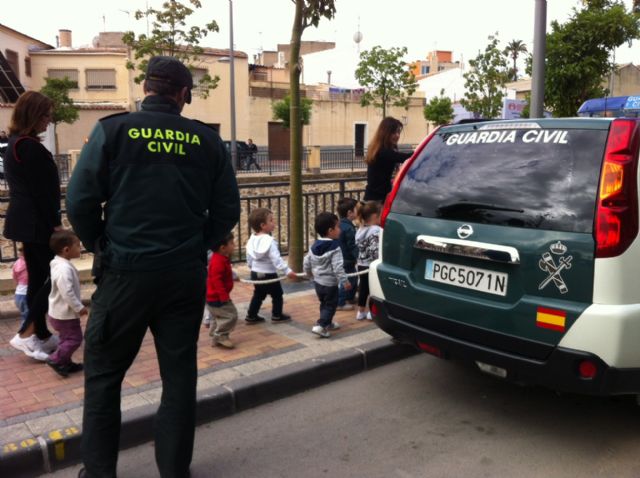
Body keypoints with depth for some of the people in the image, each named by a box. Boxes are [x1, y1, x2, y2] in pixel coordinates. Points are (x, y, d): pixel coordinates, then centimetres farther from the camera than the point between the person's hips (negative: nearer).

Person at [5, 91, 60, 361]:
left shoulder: (15, 143, 15)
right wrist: (55, 223, -14)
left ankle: (41, 335, 19)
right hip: (36, 222, -10)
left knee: (38, 278, 13)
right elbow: (41, 191, -18)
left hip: (25, 220, 10)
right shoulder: (29, 146, -16)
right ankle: (26, 334, -2)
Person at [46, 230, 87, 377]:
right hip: (65, 313, -10)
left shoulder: (60, 264, 7)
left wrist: (77, 306, 23)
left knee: (67, 338, 19)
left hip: (61, 311, 10)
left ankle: (65, 363, 29)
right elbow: (67, 293, -31)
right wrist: (79, 308, -22)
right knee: (74, 338, -1)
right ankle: (55, 360, 5)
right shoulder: (64, 269, -27)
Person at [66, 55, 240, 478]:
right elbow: (227, 210, 3)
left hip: (125, 271, -2)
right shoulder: (207, 140, 3)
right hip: (186, 274, 2)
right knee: (179, 373, 13)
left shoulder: (113, 130, -3)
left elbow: (80, 201, -7)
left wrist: (102, 246, 10)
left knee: (103, 373, 14)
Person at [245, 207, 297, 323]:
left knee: (258, 295, 20)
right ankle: (277, 315, 19)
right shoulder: (269, 241, -24)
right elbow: (276, 259, -30)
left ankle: (251, 316, 23)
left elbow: (249, 257, 11)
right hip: (268, 274, -7)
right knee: (277, 295, 11)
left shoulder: (252, 240, 1)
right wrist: (287, 271, -33)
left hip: (256, 273, 7)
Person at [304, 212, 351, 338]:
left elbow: (306, 263, 9)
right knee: (331, 305, 1)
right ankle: (321, 326, -9)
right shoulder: (335, 247, -19)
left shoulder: (315, 246, 4)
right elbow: (337, 267, -24)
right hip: (330, 283, -7)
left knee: (324, 303, 22)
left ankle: (328, 323, 36)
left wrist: (310, 274, 26)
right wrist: (345, 281, -18)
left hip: (318, 281, 8)